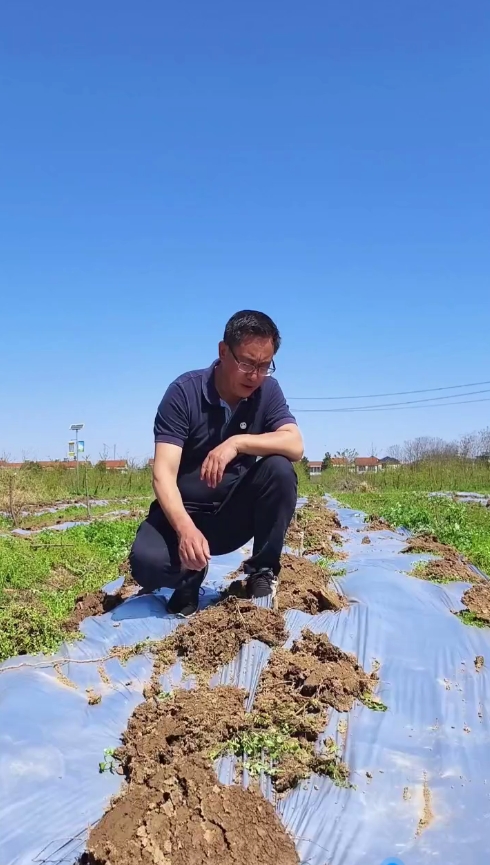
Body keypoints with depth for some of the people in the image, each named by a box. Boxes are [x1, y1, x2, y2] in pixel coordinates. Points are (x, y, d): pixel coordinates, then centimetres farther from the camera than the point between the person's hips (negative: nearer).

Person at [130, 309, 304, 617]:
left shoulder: (268, 390, -7)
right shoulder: (184, 392, -17)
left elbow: (295, 446, -21)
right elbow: (164, 473, -25)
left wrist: (237, 442, -35)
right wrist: (185, 528, -42)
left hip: (237, 511, 3)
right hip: (186, 510, -2)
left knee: (280, 469, -26)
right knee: (147, 562, -32)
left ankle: (263, 571, -6)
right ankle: (190, 576, 6)